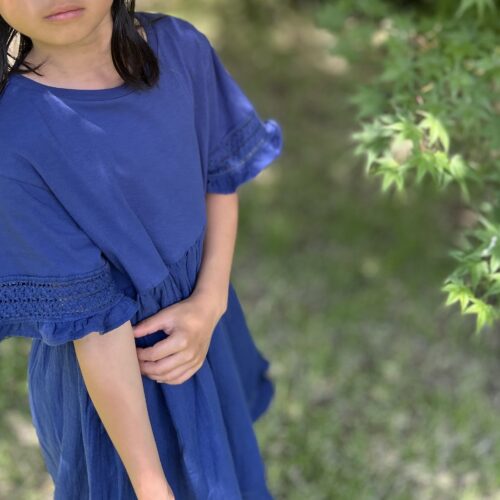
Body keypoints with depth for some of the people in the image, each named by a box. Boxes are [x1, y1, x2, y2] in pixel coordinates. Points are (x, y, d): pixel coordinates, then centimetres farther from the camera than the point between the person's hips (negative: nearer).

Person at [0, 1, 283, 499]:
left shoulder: (182, 47, -17)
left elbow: (221, 177, -2)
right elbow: (93, 321, -26)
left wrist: (209, 302, -16)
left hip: (196, 314, 5)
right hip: (110, 374, -4)